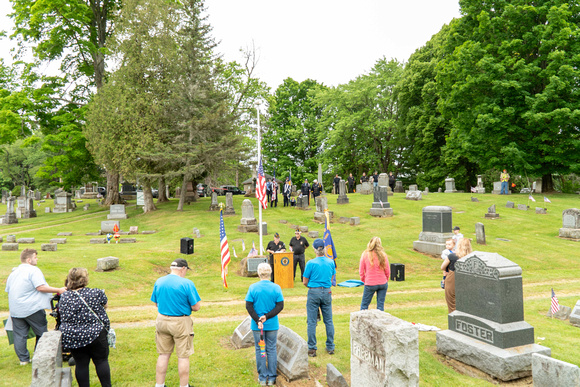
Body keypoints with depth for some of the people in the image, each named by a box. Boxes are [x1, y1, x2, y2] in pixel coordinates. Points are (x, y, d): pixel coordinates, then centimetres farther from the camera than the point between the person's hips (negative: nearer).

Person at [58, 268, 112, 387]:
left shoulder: (63, 297, 0)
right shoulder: (96, 293, -10)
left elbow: (62, 316, 9)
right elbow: (104, 305, 5)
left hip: (70, 337, 4)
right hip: (94, 334, -3)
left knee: (81, 364, 11)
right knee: (101, 361, 8)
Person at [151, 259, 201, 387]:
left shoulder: (159, 282, 2)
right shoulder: (187, 284, -15)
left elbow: (156, 303, 11)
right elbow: (196, 307, -12)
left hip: (162, 321, 5)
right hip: (181, 323, -5)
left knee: (163, 355, 17)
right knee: (183, 356, 8)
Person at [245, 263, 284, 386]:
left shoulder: (253, 287, -8)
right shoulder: (276, 287, -6)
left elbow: (249, 306, -9)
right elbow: (280, 305, -8)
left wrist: (257, 320, -11)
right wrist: (267, 316, -11)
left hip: (256, 325, 0)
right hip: (272, 325, 1)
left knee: (259, 350, 11)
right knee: (271, 350, 12)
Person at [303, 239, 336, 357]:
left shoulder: (311, 263, -11)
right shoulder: (331, 262, 1)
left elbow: (305, 282, -4)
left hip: (314, 293, -3)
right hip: (327, 292, 4)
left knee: (312, 322, 5)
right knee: (328, 321, 12)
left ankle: (312, 349, 10)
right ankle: (330, 347, 20)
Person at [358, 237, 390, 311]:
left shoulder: (365, 254, -9)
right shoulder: (383, 255, -6)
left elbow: (361, 271, -4)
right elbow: (387, 271, 2)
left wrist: (364, 280, 13)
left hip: (370, 284, -2)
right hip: (383, 284, 2)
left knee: (364, 304, 10)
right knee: (380, 305, 10)